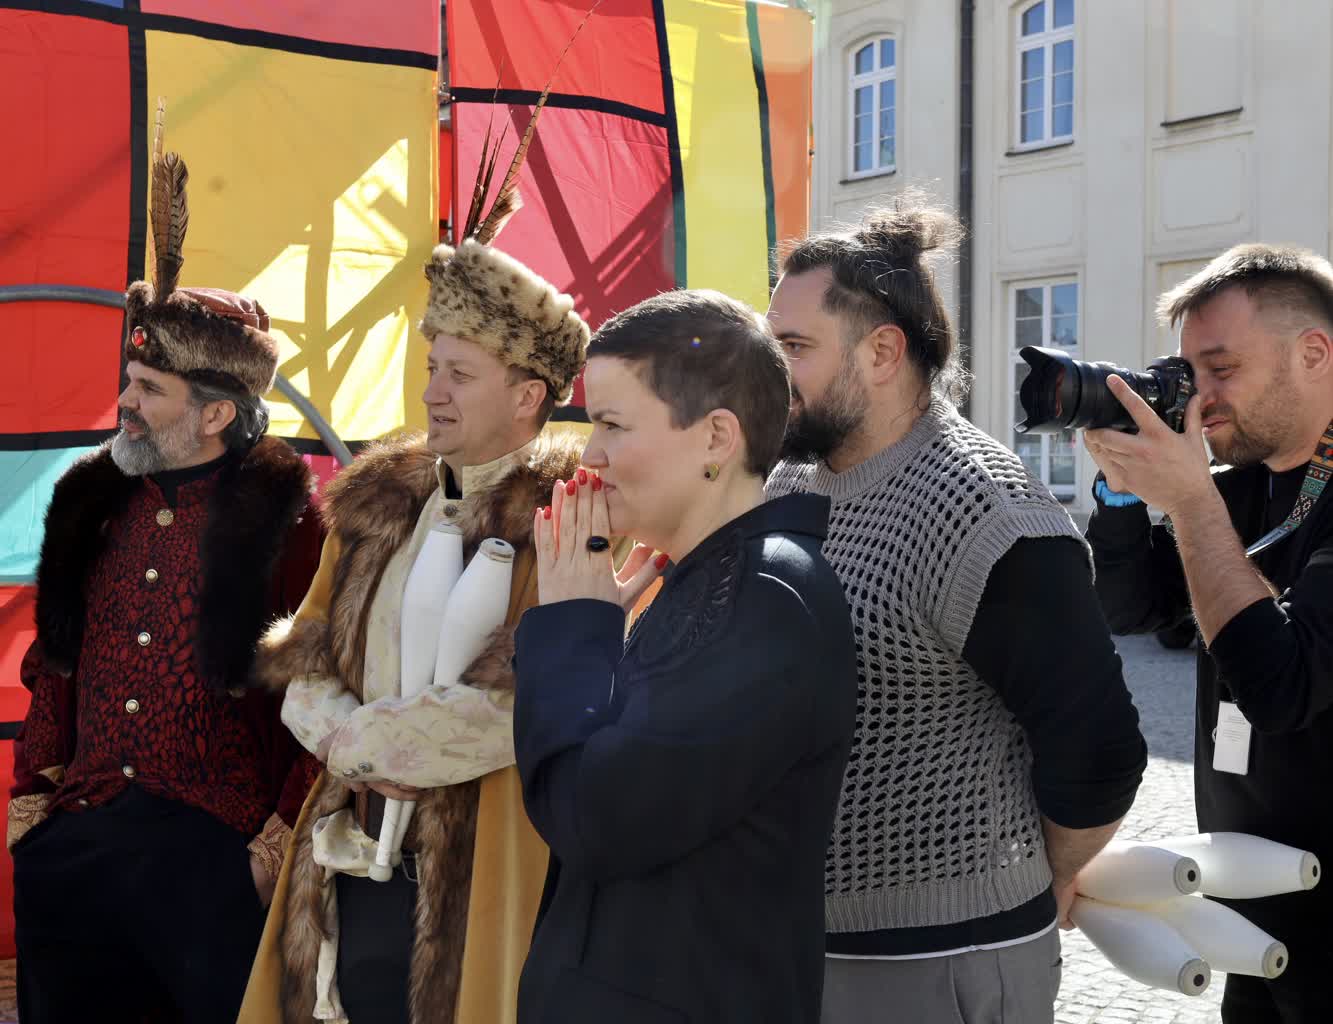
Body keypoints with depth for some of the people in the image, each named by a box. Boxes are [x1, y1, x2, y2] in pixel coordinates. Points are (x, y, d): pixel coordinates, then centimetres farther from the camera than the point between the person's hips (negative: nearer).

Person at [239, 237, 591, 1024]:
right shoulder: (378, 502, 10)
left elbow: (522, 705, -19)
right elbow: (304, 666, 11)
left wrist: (360, 740, -10)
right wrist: (353, 748, -8)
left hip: (480, 866, -5)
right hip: (357, 861, 6)